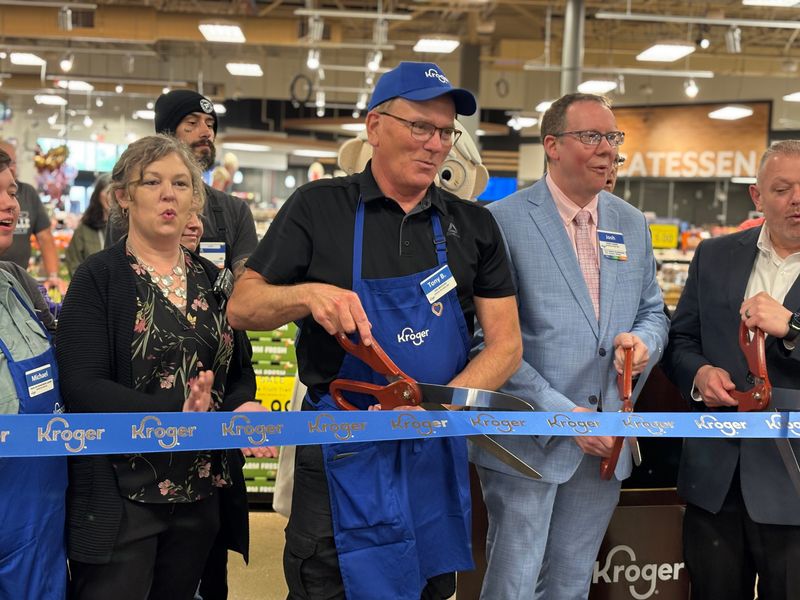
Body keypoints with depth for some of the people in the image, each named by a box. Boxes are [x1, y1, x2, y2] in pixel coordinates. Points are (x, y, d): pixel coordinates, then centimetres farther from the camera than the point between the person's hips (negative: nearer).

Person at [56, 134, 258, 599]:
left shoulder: (213, 280, 10)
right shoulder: (99, 278, -6)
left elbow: (239, 372, 15)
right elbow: (82, 386, -15)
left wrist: (243, 408, -8)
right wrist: (174, 412, -27)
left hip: (201, 492, 6)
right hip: (119, 496, -5)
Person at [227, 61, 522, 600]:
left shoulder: (474, 226, 4)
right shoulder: (319, 207, -2)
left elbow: (505, 342, 1)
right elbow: (241, 307, -1)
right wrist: (307, 294, -23)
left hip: (438, 450, 3)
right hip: (342, 450, -3)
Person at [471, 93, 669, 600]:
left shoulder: (633, 224, 11)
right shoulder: (504, 220, -9)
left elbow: (653, 311, 20)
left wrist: (643, 340, -6)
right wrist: (563, 414, -15)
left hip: (605, 443, 5)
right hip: (528, 440, -5)